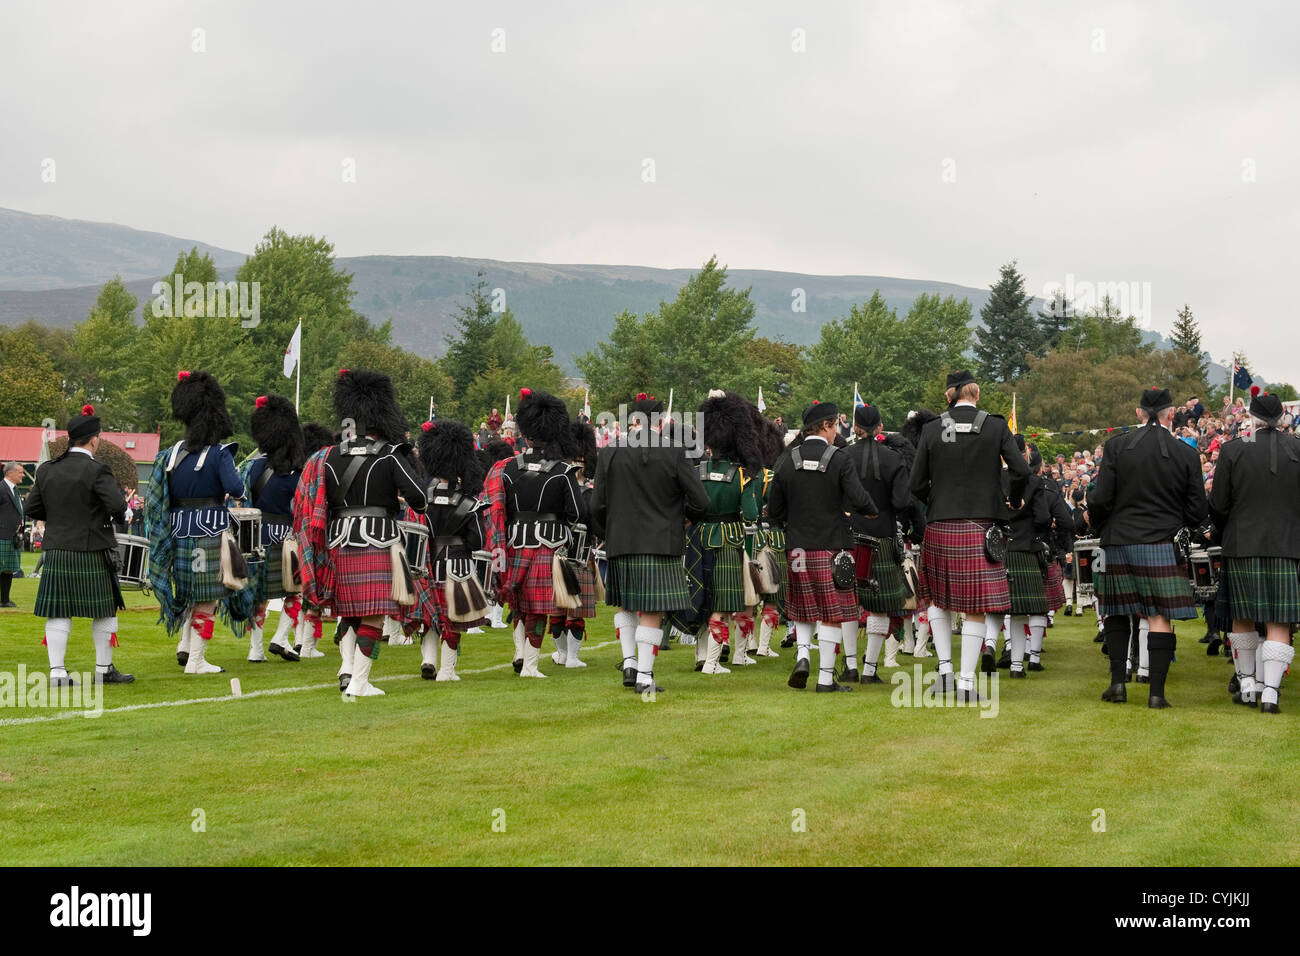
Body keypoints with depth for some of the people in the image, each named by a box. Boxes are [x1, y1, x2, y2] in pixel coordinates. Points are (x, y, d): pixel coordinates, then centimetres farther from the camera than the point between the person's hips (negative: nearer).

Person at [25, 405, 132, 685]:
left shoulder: (46, 470, 4)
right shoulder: (96, 471, -13)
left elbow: (30, 509, 8)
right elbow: (118, 505, -20)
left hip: (56, 553, 5)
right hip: (92, 554, -5)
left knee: (58, 613, 5)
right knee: (104, 611, 8)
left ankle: (57, 672, 1)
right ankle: (104, 669, 15)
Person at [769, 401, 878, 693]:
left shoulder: (787, 461, 1)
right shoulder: (839, 460, -11)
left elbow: (774, 510, 4)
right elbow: (859, 500, -18)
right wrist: (873, 512, 4)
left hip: (798, 547, 4)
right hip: (831, 547, -4)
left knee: (803, 609, 20)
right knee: (831, 613, 3)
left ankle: (803, 654, 0)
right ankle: (826, 677, 3)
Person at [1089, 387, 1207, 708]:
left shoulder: (1117, 446, -4)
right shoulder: (1186, 454, -2)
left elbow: (1101, 500, -6)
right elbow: (1197, 511, 2)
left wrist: (1096, 520, 15)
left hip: (1119, 543, 1)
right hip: (1163, 546, -1)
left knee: (1117, 611, 15)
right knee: (1161, 616, 1)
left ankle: (1117, 681, 10)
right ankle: (1156, 691, -2)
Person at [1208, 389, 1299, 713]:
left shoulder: (1234, 451, -5)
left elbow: (1218, 505, -2)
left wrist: (1226, 533, 16)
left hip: (1243, 544, 0)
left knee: (1243, 617, 15)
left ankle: (1246, 684, 20)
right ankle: (1270, 690, -8)